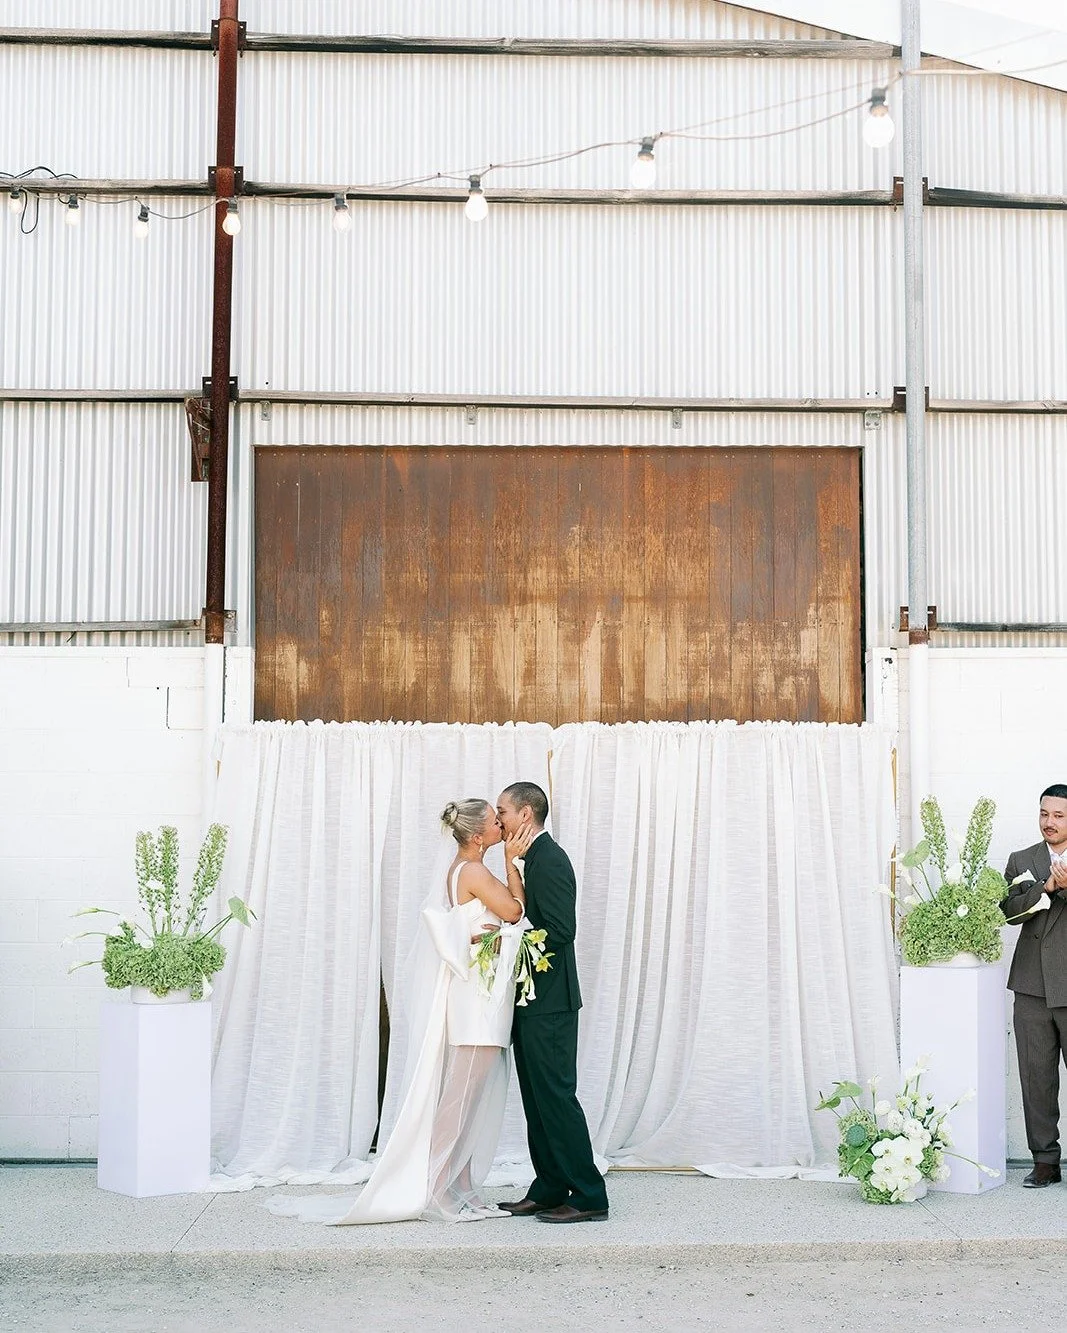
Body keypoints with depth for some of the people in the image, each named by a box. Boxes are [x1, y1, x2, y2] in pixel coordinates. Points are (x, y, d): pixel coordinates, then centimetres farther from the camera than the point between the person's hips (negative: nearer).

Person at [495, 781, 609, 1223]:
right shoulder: (532, 859, 15)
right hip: (533, 1001, 10)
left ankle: (588, 1196, -2)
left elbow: (560, 931, -22)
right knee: (538, 1098, 13)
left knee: (556, 1095, -7)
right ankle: (549, 1190, 19)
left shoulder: (549, 859, -15)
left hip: (549, 1001, -10)